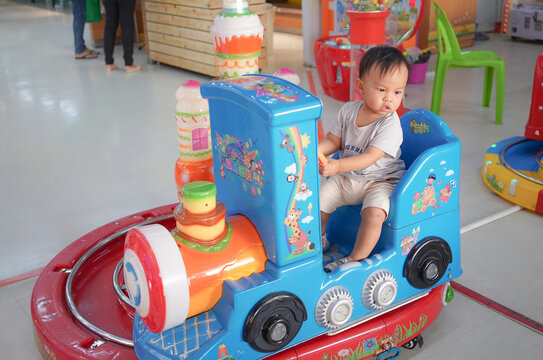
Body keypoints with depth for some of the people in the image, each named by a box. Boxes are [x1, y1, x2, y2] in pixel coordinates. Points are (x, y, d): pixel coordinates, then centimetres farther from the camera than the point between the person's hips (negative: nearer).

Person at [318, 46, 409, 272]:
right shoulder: (348, 110, -4)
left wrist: (338, 166, -43)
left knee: (374, 212, -31)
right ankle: (318, 240, 23)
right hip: (345, 178, 5)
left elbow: (369, 158, -30)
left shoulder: (390, 124, -21)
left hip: (379, 181, -5)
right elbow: (333, 140, 5)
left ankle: (357, 258, -12)